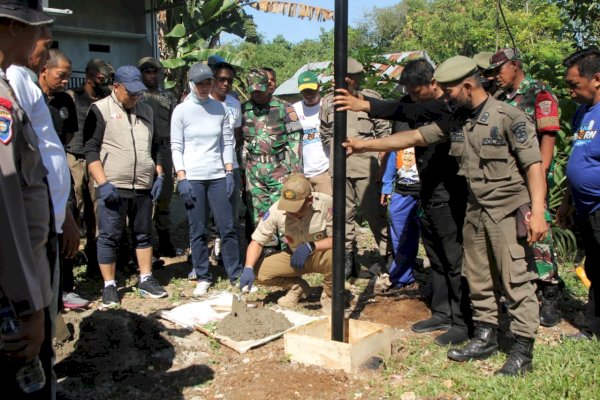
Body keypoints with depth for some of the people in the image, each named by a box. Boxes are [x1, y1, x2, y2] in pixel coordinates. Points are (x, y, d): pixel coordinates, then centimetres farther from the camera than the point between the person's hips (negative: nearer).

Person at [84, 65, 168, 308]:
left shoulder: (146, 111, 14)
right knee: (109, 237, 1)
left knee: (143, 234, 12)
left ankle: (146, 281, 22)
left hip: (143, 187, 5)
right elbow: (90, 149, -8)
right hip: (113, 187, -5)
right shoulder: (100, 110, -3)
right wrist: (103, 183, -15)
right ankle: (109, 287, 11)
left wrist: (159, 175, 9)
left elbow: (155, 146, 20)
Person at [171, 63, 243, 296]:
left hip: (218, 176, 2)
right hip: (192, 177, -2)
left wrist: (229, 173, 2)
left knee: (227, 227, 2)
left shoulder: (219, 108, 7)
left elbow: (227, 142, 9)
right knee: (197, 231, 3)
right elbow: (176, 147, -1)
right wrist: (182, 179, -8)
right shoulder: (181, 110, 0)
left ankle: (236, 274, 12)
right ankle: (203, 278, 14)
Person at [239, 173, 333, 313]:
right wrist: (248, 268, -28)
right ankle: (298, 287, 12)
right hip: (294, 257, 3)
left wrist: (310, 246, -38)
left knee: (333, 255, -37)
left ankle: (329, 296, -4)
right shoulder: (277, 209, -21)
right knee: (259, 271, -17)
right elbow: (257, 241, -14)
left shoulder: (325, 203, -30)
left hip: (321, 256, -3)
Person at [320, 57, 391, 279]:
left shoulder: (371, 98, 1)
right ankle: (348, 260, 19)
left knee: (375, 213, -3)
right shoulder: (328, 102, 11)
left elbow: (384, 132, 1)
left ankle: (388, 256, 10)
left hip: (366, 166, -3)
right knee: (344, 215, 9)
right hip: (339, 168, 4)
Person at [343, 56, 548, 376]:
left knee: (516, 280, -3)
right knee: (477, 278, 13)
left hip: (509, 209, -7)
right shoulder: (455, 121, 7)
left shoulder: (509, 116, -12)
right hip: (475, 209, 7)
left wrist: (537, 212, -21)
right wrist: (364, 145, 2)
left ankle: (522, 350, 6)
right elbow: (414, 137, 7)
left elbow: (533, 165, -14)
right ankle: (485, 337, 27)